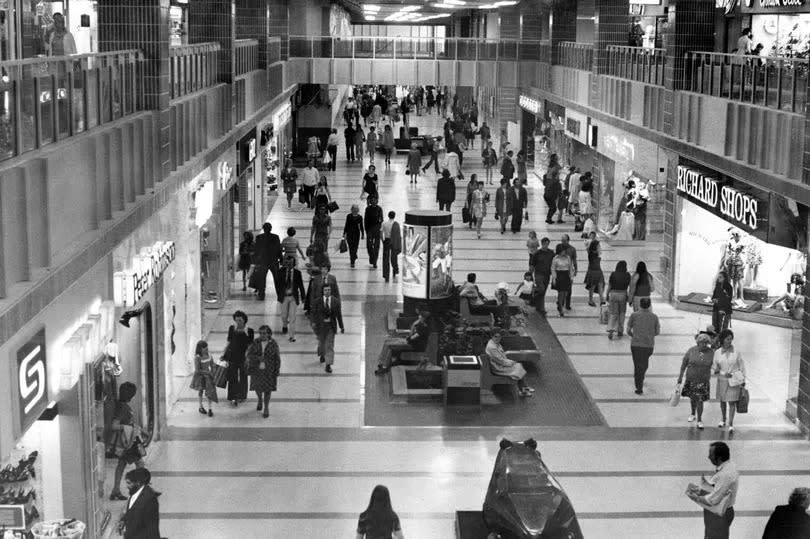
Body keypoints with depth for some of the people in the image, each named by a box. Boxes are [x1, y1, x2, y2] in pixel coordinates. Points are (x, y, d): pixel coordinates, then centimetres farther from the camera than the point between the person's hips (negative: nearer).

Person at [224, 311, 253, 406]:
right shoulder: (232, 328, -2)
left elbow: (250, 346, -5)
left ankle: (241, 396, 29)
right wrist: (224, 354, 7)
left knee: (243, 377, 13)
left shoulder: (249, 331, -9)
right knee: (232, 377, 1)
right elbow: (229, 342, 8)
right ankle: (233, 397, 9)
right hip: (232, 355, 1)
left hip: (243, 357, -1)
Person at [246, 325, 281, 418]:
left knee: (267, 389, 6)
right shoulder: (255, 343, -6)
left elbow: (277, 359, -4)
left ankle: (266, 408, 23)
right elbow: (249, 355, -12)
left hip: (268, 371, -2)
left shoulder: (273, 344, -10)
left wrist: (276, 373, -5)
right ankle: (260, 400, 46)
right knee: (257, 388, 14)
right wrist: (259, 358, -29)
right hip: (256, 370, 2)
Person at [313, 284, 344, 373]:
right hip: (321, 325, 0)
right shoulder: (317, 301, -5)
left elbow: (339, 314, 1)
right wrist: (313, 322, -18)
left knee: (330, 345, -3)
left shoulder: (336, 301, -3)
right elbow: (314, 312, -4)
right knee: (321, 342, 17)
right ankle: (322, 355, 50)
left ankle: (328, 365, -3)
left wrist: (341, 326, 3)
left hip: (331, 326, 0)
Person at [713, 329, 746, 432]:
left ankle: (731, 424, -4)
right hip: (722, 380, 2)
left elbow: (742, 366, 0)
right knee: (722, 401, 14)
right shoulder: (717, 353, -3)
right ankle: (723, 420, 34)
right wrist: (723, 373, -17)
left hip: (734, 381, -2)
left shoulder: (736, 352, -7)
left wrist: (743, 381, 0)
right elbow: (714, 368, 1)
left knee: (732, 402, -5)